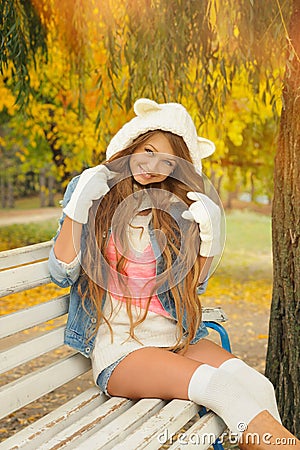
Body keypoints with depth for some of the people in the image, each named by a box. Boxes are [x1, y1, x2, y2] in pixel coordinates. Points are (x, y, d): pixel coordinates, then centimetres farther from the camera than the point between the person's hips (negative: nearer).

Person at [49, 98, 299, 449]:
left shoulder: (175, 206, 9)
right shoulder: (93, 190, 3)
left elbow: (194, 285, 12)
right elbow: (62, 274, -2)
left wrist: (210, 233, -4)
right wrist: (78, 205, -13)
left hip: (174, 337, 3)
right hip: (117, 345, -3)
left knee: (255, 385, -27)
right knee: (223, 387, -31)